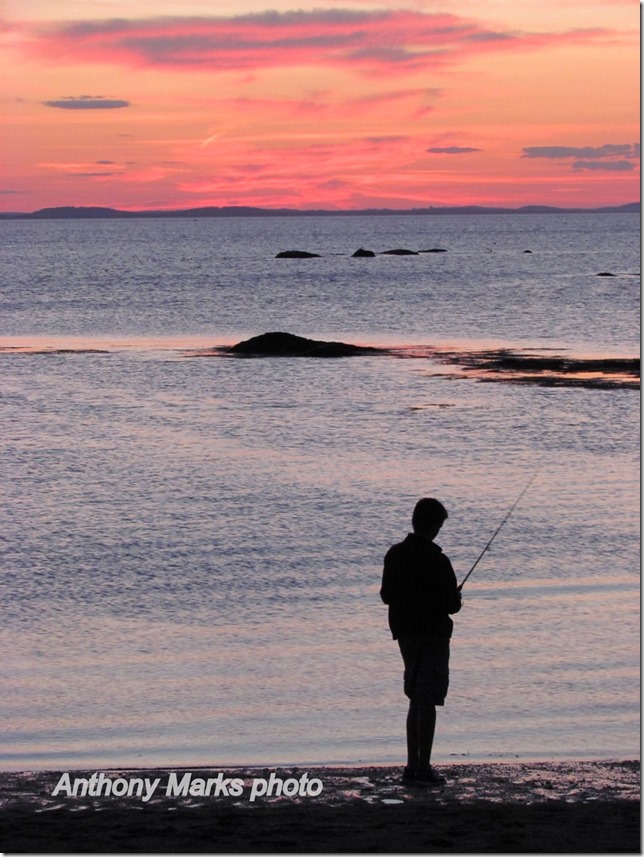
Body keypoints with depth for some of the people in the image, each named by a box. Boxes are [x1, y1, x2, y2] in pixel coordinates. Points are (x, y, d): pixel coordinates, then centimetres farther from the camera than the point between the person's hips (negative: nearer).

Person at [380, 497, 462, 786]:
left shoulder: (395, 555, 2)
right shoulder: (436, 561, -19)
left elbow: (386, 595, 8)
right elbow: (452, 604, -17)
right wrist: (454, 598, 5)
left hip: (406, 633, 7)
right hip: (433, 634, -7)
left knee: (416, 700, 16)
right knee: (427, 701, -3)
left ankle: (412, 766, 17)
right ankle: (423, 769, -2)